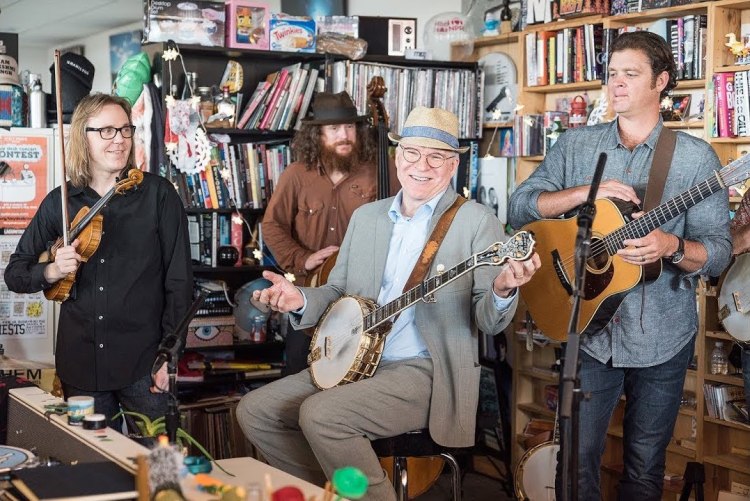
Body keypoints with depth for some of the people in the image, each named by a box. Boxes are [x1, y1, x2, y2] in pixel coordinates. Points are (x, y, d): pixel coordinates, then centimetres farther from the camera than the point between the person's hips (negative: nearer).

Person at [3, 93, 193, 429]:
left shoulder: (157, 194, -3)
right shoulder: (58, 203, 5)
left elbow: (179, 279, -3)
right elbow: (15, 272, 12)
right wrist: (52, 271, -9)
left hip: (143, 363, -2)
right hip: (81, 365, 3)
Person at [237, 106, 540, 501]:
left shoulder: (476, 222, -5)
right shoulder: (365, 216, 12)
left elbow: (487, 321, -8)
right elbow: (338, 292, 17)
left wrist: (502, 291, -31)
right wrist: (301, 300, -5)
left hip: (427, 373, -7)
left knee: (321, 414, -27)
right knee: (255, 410, -3)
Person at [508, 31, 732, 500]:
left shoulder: (696, 157, -3)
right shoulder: (575, 145, 4)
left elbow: (719, 252, -6)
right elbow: (521, 207, -2)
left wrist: (672, 247, -27)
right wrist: (586, 192, -17)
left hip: (662, 340, -1)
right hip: (588, 333, 1)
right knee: (576, 462, 2)